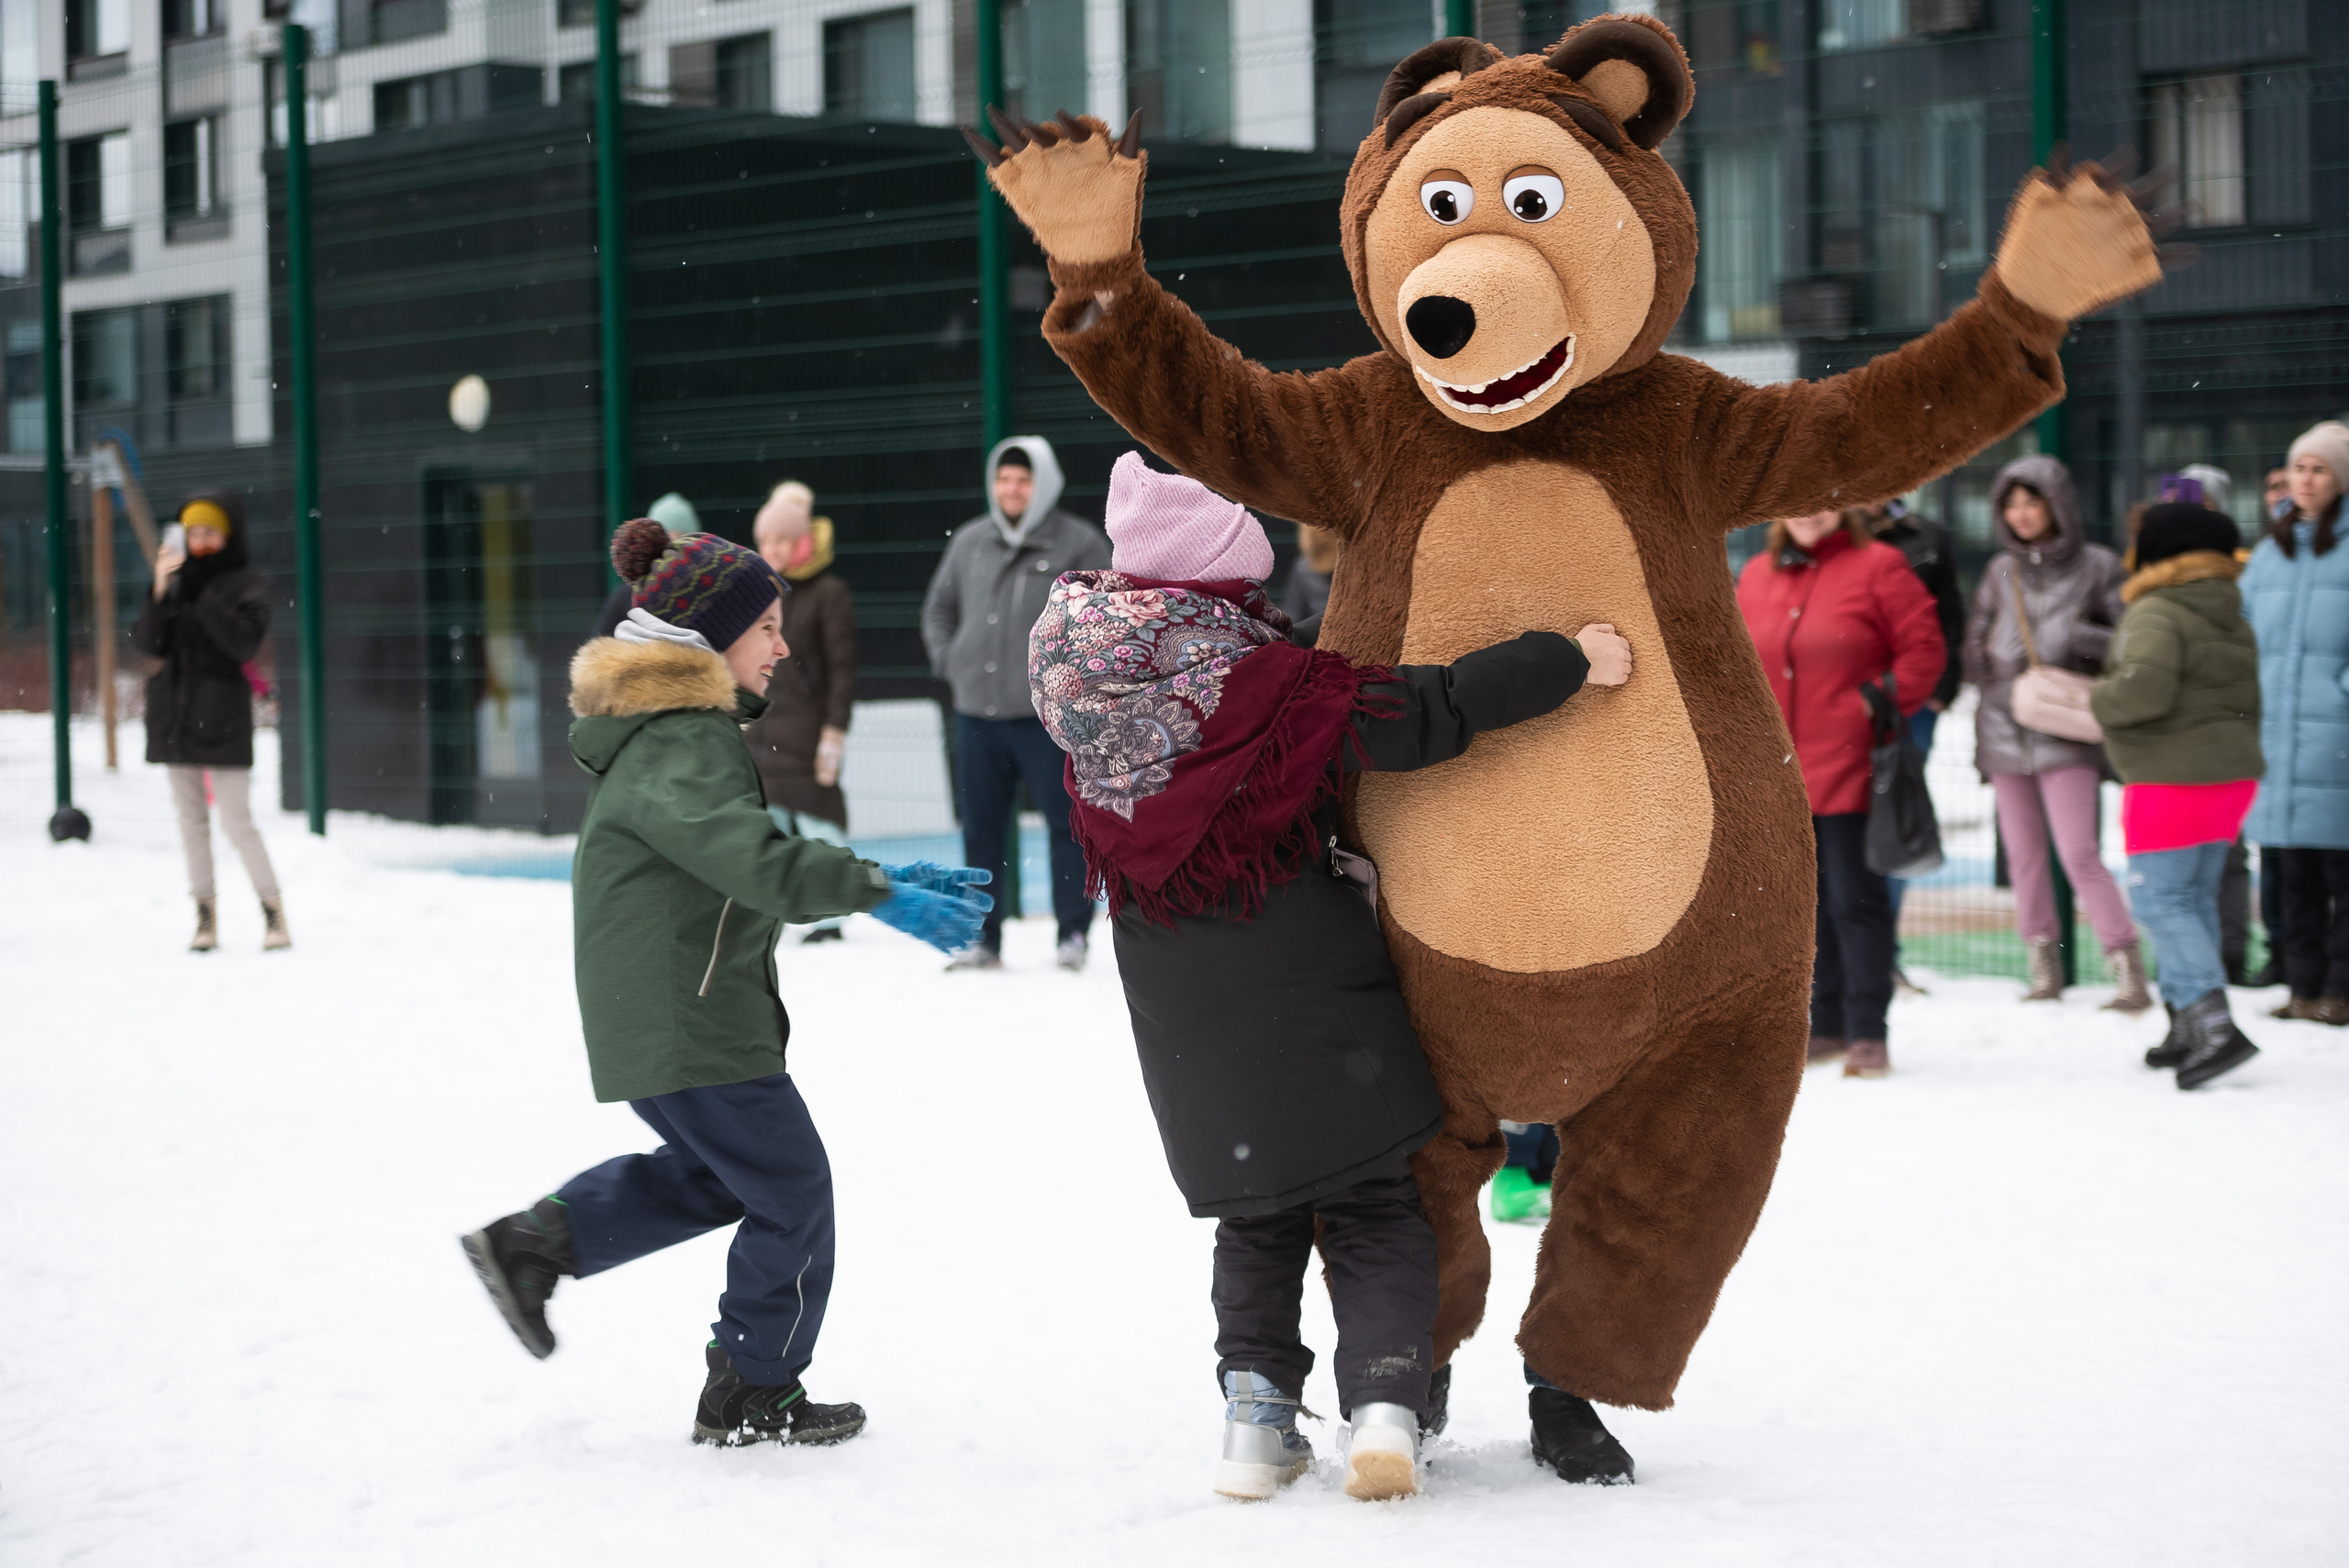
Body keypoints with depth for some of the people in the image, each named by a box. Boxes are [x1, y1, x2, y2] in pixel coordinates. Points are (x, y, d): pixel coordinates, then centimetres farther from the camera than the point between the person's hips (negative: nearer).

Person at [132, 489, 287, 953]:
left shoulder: (247, 582, -2)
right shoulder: (179, 579, 10)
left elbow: (244, 641, -18)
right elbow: (148, 643, 1)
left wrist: (201, 594, -22)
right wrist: (161, 593, -14)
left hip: (223, 718, -5)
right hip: (174, 715, 5)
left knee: (237, 822, -9)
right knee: (191, 820, 7)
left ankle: (273, 911, 1)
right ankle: (205, 914, 13)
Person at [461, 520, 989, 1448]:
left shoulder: (687, 727, 15)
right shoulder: (679, 745, -19)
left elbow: (754, 856, 17)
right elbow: (753, 860, -34)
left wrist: (889, 880, 8)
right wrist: (879, 894, -37)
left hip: (646, 1015, 10)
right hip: (687, 1021, -10)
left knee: (715, 1172, 25)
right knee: (792, 1192, 2)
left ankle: (538, 1239, 17)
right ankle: (753, 1396, 11)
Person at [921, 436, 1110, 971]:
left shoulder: (1078, 544, -3)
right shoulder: (968, 542, 10)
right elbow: (939, 607, 23)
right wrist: (948, 660, 10)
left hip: (1049, 713, -4)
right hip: (976, 713, 4)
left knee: (1066, 824, -2)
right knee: (980, 830, 8)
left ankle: (1073, 932, 6)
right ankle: (982, 936, 15)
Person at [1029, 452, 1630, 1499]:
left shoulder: (1091, 681, -1)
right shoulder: (1262, 683, -16)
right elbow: (1421, 715, -21)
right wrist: (1569, 661, -17)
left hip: (1182, 1010, 4)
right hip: (1307, 975, -4)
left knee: (1256, 1219, 18)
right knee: (1373, 1211, 7)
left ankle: (1256, 1410, 6)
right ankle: (1385, 1405, -9)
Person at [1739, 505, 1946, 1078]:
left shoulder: (1878, 568, -3)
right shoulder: (1756, 575, 13)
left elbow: (1922, 650, -4)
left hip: (1848, 770, -5)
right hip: (1779, 772, 5)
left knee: (1855, 899, -4)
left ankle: (1868, 1033, 1)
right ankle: (1827, 1025, 20)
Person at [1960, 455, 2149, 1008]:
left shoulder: (2097, 567, -1)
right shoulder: (2001, 570, 11)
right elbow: (1974, 643, 18)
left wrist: (2083, 638, -18)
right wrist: (1999, 678, 0)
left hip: (2066, 730, -5)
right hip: (2004, 727, 5)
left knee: (2080, 854, -13)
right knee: (2024, 853, 8)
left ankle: (2129, 972, -11)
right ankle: (2043, 968, 16)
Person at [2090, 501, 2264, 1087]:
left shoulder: (2155, 615, -14)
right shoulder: (2234, 621, 14)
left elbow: (2145, 689, -28)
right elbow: (2249, 703, 20)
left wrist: (2098, 700, -9)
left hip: (2172, 780, -9)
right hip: (2233, 774, 9)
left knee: (2161, 900, -7)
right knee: (2195, 897, 16)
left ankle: (2214, 1023, -20)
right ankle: (2187, 1025, 19)